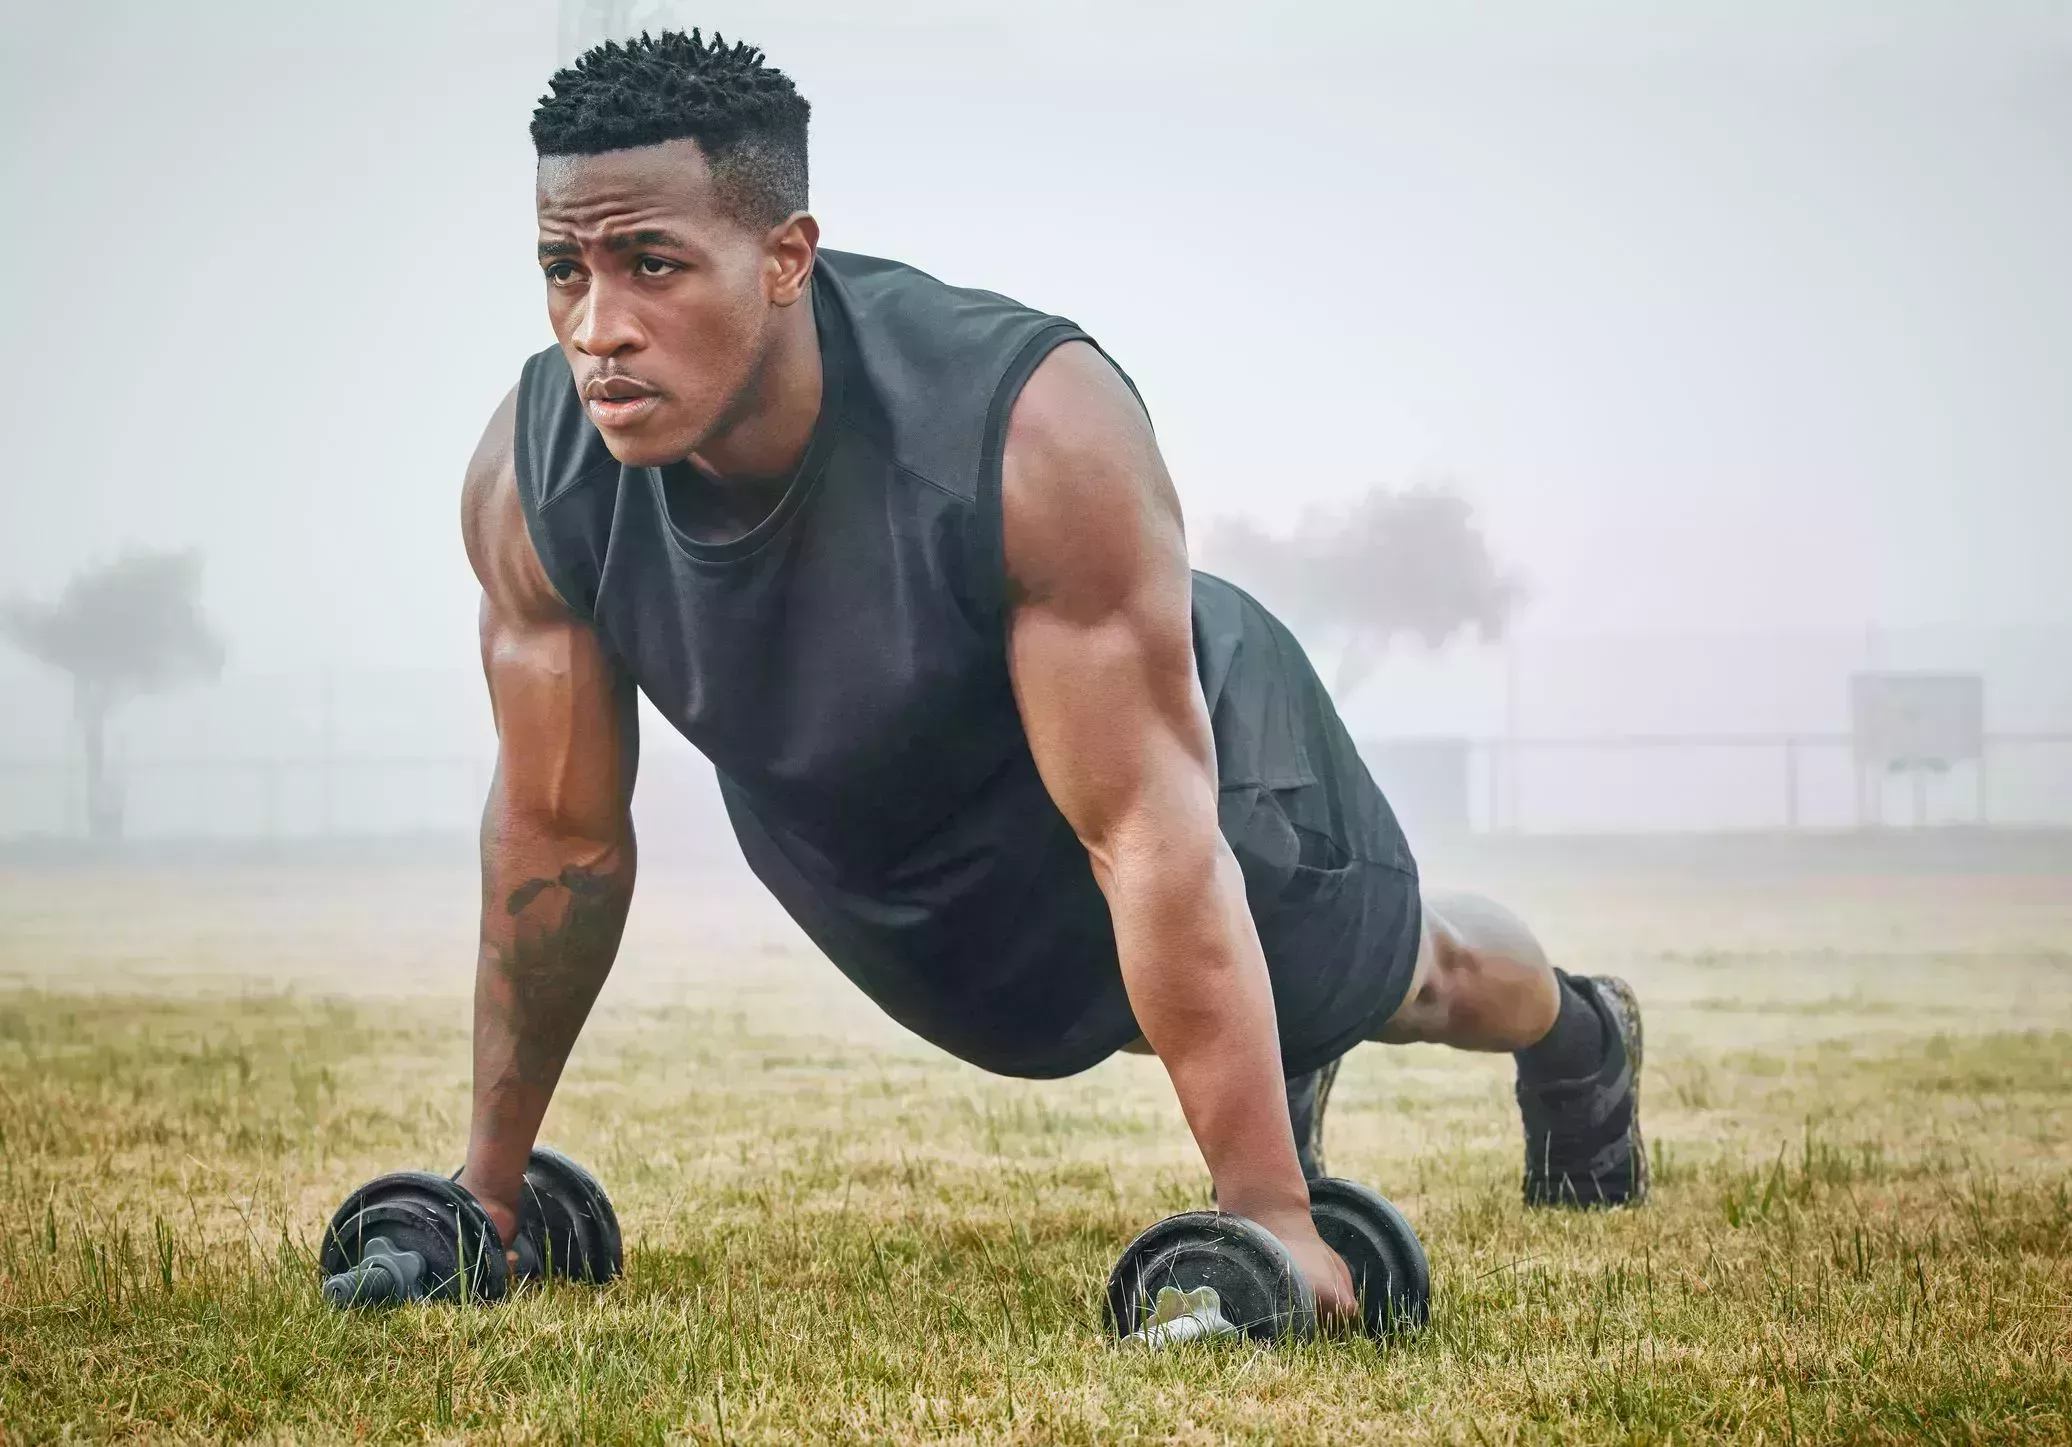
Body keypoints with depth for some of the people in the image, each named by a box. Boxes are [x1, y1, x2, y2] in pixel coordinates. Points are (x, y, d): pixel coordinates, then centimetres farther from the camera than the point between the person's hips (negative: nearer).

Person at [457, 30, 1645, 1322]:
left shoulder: (1033, 431, -44)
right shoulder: (534, 480, -30)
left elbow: (1150, 840, -40)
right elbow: (558, 833, -15)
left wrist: (1269, 1211, -37)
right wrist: (491, 1178, -7)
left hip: (1196, 762, -3)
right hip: (868, 859, 3)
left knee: (1401, 970, 27)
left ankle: (1580, 1041, 62)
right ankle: (1282, 1072, 66)